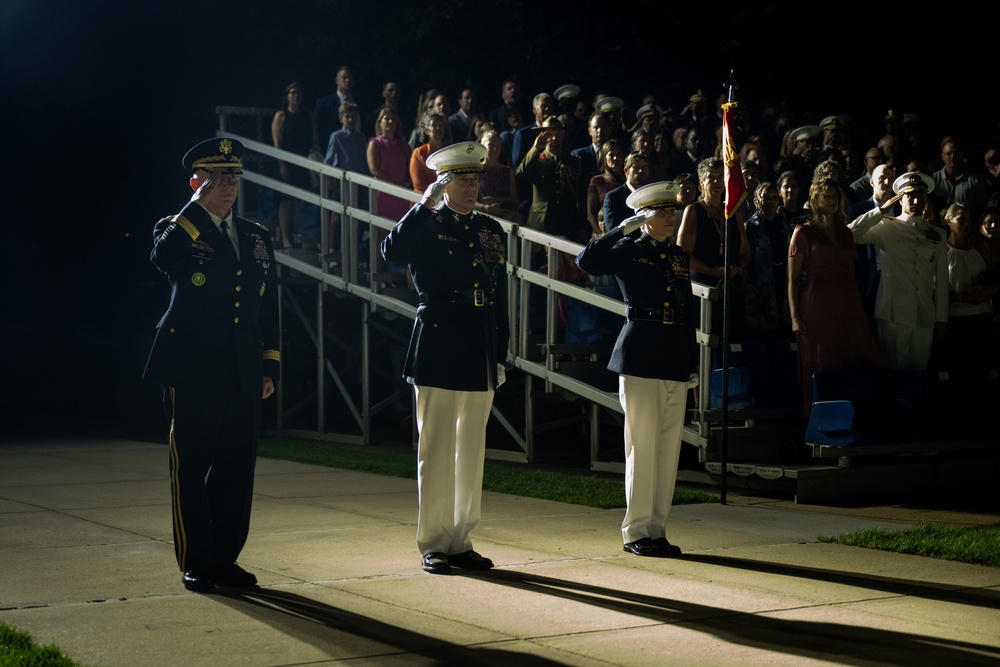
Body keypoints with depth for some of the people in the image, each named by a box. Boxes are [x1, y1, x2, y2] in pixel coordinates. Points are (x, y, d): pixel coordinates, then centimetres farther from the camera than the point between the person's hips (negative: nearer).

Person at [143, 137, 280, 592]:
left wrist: (270, 368, 9)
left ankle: (225, 560, 16)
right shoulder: (178, 230, 1)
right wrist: (199, 205, -17)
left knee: (237, 469, 6)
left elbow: (269, 310, 16)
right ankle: (195, 564, 10)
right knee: (190, 469, 1)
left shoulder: (257, 238, 15)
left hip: (243, 374, 5)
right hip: (192, 371, -4)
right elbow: (163, 257, -25)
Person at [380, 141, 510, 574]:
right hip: (438, 351, -5)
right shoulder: (426, 226, 0)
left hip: (480, 357, 5)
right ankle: (433, 544, 5)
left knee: (471, 451, 9)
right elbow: (392, 253, -23)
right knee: (437, 450, -2)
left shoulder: (491, 230, 14)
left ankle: (460, 541, 17)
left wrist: (500, 355, 11)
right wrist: (426, 204, -22)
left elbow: (500, 299, 15)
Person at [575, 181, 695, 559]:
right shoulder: (628, 251, 1)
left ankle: (657, 530, 12)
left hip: (675, 360, 6)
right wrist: (623, 228, -13)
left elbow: (688, 311, 19)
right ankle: (636, 531, 3)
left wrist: (691, 365, 15)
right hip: (640, 357, -6)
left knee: (669, 450, 6)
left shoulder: (679, 256, 17)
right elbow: (587, 262, -17)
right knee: (642, 448, -4)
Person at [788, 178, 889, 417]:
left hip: (848, 308, 4)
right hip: (817, 310, -4)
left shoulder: (845, 233, 17)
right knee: (821, 370, -3)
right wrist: (795, 316, -11)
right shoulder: (804, 232, 2)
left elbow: (851, 274, 17)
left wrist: (859, 308, 7)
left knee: (854, 366, -3)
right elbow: (793, 278, -3)